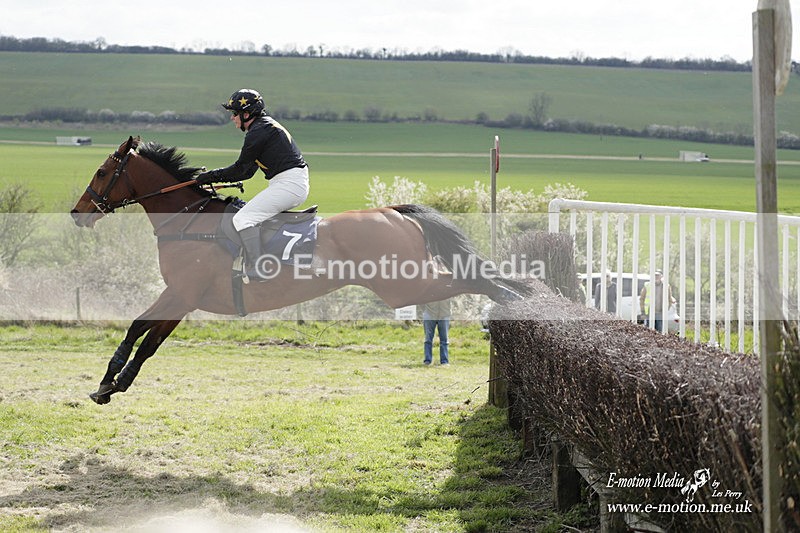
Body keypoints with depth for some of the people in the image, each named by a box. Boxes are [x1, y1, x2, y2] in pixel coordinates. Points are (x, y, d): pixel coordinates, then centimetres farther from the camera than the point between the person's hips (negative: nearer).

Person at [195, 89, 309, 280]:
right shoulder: (265, 126, 21)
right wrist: (214, 177, 17)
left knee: (243, 219, -16)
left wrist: (212, 176, 4)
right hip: (293, 184, 11)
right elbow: (248, 171, 21)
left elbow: (240, 169, -7)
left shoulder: (259, 131, -11)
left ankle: (255, 271, -18)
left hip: (289, 183, -11)